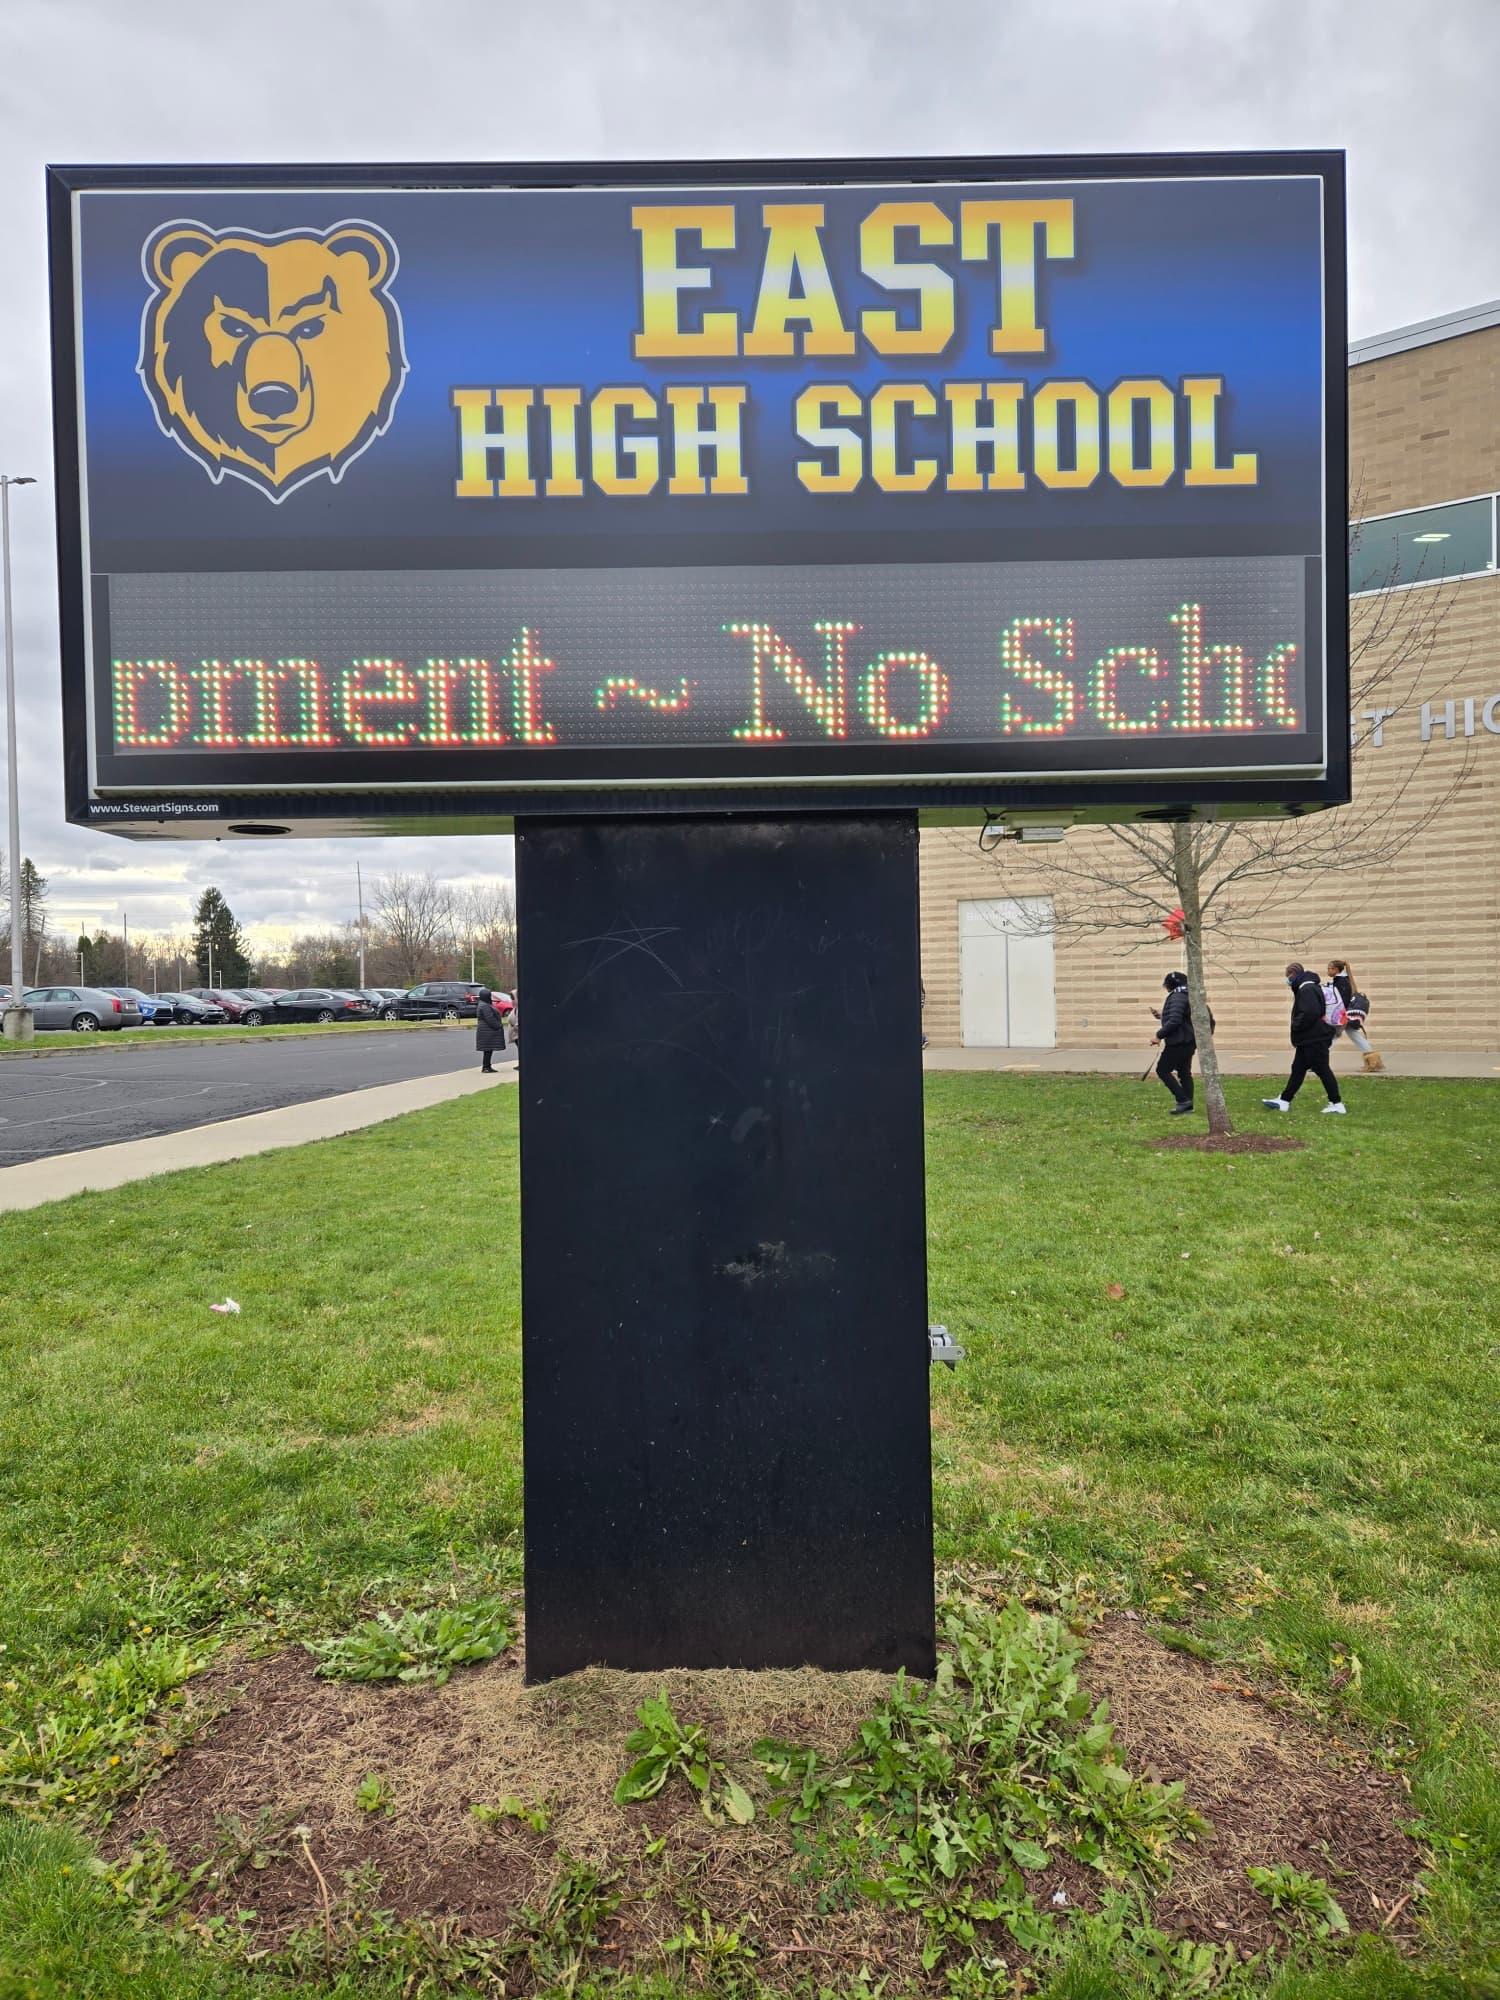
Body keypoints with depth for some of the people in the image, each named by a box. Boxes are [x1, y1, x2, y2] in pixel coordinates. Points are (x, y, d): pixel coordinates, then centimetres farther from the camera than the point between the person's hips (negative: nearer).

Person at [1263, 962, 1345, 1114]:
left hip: (1315, 1040, -11)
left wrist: (1295, 1026, -14)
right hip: (1308, 1040, 11)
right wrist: (1297, 1030, 13)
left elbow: (1309, 1014, -28)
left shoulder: (1307, 989, -19)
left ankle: (1337, 1104, 4)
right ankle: (1284, 1101, 18)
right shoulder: (1306, 988, 15)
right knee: (1297, 1069, 13)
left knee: (1322, 1070, -3)